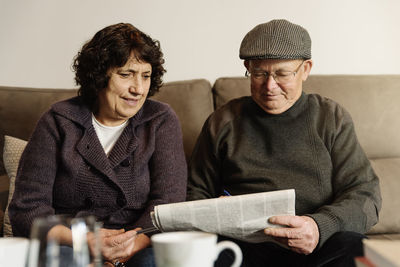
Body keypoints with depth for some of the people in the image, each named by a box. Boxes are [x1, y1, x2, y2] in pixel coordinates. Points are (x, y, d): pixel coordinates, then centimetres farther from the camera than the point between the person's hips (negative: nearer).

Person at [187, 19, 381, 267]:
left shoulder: (332, 118, 12)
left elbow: (364, 193, 3)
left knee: (350, 245, -33)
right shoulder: (223, 123, 14)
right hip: (242, 245, 0)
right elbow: (197, 192, 20)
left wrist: (321, 227, -19)